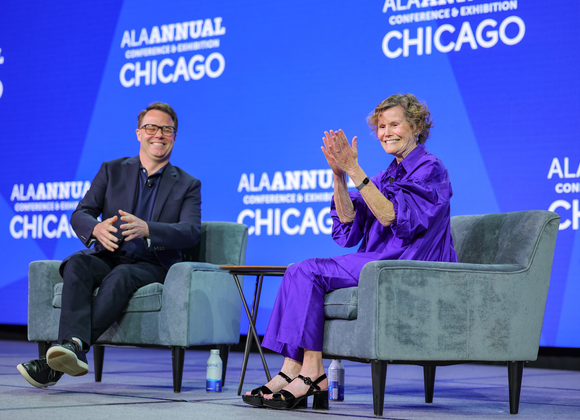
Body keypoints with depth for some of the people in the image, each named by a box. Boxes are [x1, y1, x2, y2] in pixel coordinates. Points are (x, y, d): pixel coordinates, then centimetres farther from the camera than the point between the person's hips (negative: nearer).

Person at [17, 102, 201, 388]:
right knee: (77, 264, -32)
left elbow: (191, 233, -8)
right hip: (108, 257, 2)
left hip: (151, 267, -2)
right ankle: (75, 346, -51)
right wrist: (96, 228, -23)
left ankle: (62, 354, -47)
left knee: (120, 277, -36)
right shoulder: (112, 171, 14)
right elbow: (79, 214, 4)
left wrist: (146, 229, -28)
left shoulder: (188, 185, 9)